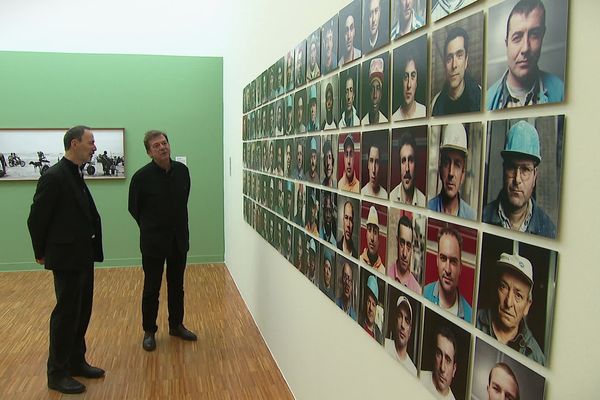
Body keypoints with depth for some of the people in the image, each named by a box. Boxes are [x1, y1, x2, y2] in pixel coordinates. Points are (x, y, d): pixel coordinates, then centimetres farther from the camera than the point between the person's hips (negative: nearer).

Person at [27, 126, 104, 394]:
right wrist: (41, 253, -2)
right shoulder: (54, 176, -17)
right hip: (66, 258, -8)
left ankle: (76, 362, 31)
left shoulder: (76, 176, 10)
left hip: (83, 257, 8)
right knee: (66, 313, 2)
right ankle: (57, 374, 16)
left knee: (82, 312, 16)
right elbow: (36, 219, -13)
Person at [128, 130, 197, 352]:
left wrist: (179, 227, 13)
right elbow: (134, 208, -1)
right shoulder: (142, 176, -14)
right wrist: (150, 228, 7)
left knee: (176, 286, 16)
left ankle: (176, 325, 32)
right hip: (153, 242, -4)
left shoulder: (182, 170, -2)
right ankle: (149, 331, 25)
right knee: (152, 289, 8)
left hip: (179, 240, 4)